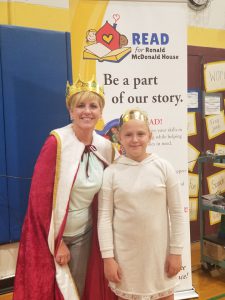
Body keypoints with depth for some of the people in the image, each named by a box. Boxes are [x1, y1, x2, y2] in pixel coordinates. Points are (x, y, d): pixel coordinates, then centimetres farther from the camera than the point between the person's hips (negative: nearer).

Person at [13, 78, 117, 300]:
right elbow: (39, 196, -17)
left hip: (84, 234, 4)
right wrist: (57, 242, -12)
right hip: (50, 236, -4)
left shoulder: (105, 147, -3)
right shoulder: (57, 142, -18)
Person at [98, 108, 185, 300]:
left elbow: (177, 212, -2)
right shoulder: (111, 172, -7)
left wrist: (176, 251, -2)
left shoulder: (164, 167, -6)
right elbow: (104, 217, -5)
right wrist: (107, 257, -6)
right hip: (125, 252, 0)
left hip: (158, 249, 1)